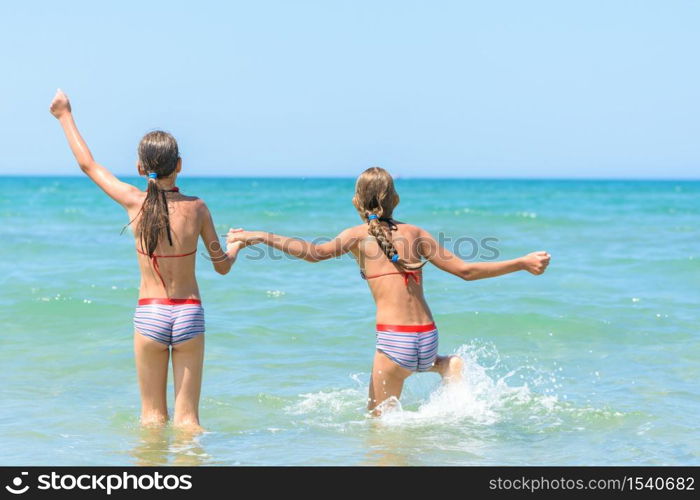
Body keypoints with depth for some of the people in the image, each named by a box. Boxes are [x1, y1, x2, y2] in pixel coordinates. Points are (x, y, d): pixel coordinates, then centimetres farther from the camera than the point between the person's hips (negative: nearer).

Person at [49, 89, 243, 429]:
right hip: (189, 314, 0)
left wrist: (65, 117, 21)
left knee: (152, 415, 12)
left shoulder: (135, 202, -7)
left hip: (149, 315, 0)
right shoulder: (196, 208, -7)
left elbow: (87, 164, 9)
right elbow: (222, 266, 4)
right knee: (186, 418, 5)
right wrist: (236, 245, 27)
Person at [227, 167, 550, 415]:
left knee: (379, 418, 13)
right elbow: (466, 271, 6)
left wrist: (261, 237, -13)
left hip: (394, 339, -3)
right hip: (427, 339, 4)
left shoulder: (359, 235, 1)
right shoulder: (414, 233, 9)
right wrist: (523, 263, 13)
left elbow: (315, 252, -17)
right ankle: (446, 365, 12)